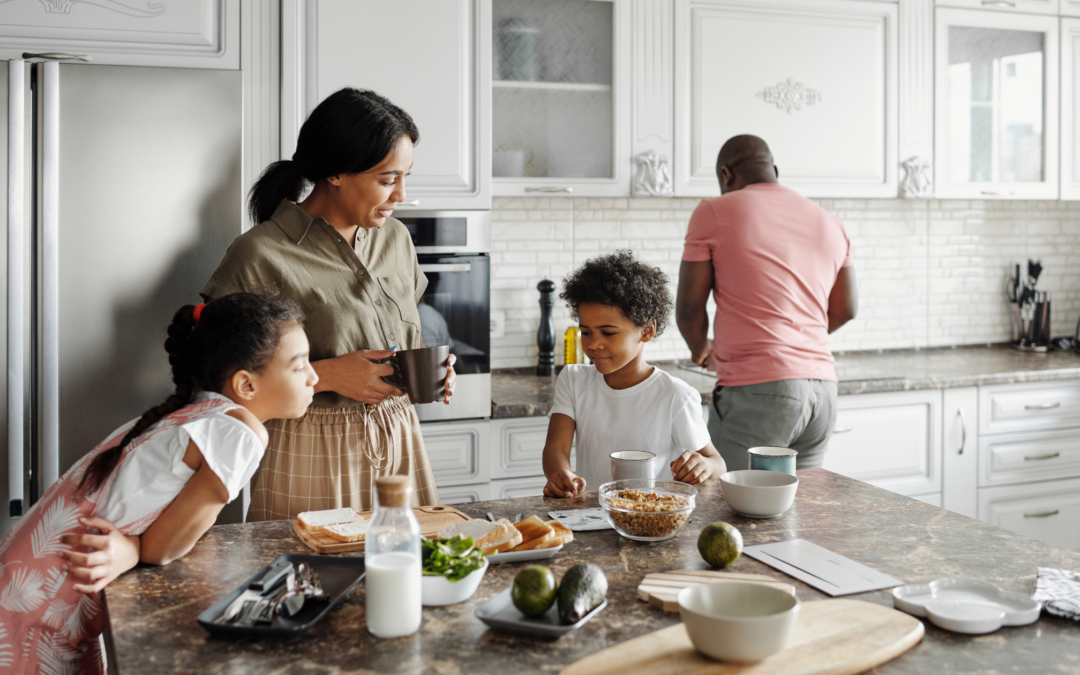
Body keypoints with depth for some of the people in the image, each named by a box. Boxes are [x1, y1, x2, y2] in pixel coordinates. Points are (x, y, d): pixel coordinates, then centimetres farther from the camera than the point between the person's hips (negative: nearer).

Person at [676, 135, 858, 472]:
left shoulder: (713, 213, 0)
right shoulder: (830, 224, 16)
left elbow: (689, 307, 1)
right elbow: (845, 309, 23)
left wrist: (701, 350, 21)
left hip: (756, 390, -6)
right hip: (822, 389, 6)